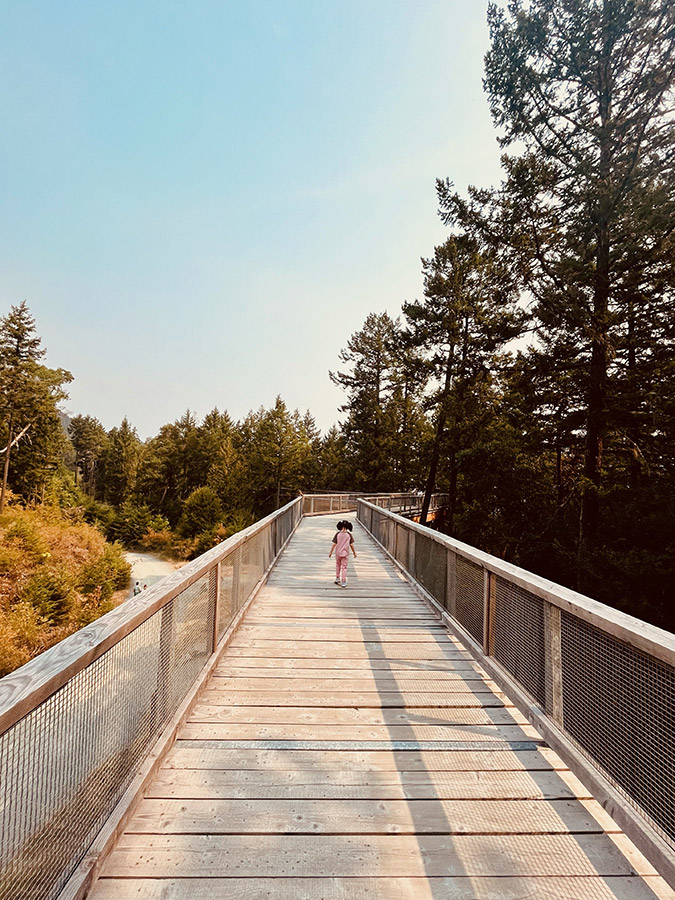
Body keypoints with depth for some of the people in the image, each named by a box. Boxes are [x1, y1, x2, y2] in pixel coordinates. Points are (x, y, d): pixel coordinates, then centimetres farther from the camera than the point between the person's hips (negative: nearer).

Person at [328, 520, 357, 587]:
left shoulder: (338, 534, -10)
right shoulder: (349, 534, -9)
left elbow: (334, 544, -9)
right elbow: (351, 544, -6)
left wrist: (330, 552, 0)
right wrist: (354, 552, 7)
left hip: (338, 553, 1)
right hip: (345, 553, -1)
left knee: (338, 565, 23)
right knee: (344, 567, 5)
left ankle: (337, 578, 28)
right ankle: (343, 582, 4)